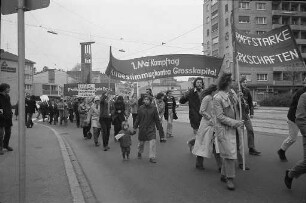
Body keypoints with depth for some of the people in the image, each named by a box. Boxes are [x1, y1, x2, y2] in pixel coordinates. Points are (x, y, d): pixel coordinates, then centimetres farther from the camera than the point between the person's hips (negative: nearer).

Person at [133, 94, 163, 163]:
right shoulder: (141, 108, -4)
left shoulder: (153, 108, -5)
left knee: (153, 142, -9)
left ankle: (152, 157, 2)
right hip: (142, 128, 1)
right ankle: (139, 152, 43)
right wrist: (135, 127, 6)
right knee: (141, 142, 16)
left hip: (151, 129, -1)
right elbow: (138, 118, 4)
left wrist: (158, 127, 5)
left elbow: (156, 119, 2)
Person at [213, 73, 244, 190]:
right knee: (230, 154, -6)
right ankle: (230, 178, 8)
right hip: (224, 129, -7)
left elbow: (237, 108, 20)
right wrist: (235, 123, -21)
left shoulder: (232, 92, 7)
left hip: (233, 128, 7)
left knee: (228, 153, 15)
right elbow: (220, 117, -18)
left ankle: (224, 175, 29)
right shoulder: (218, 98, -17)